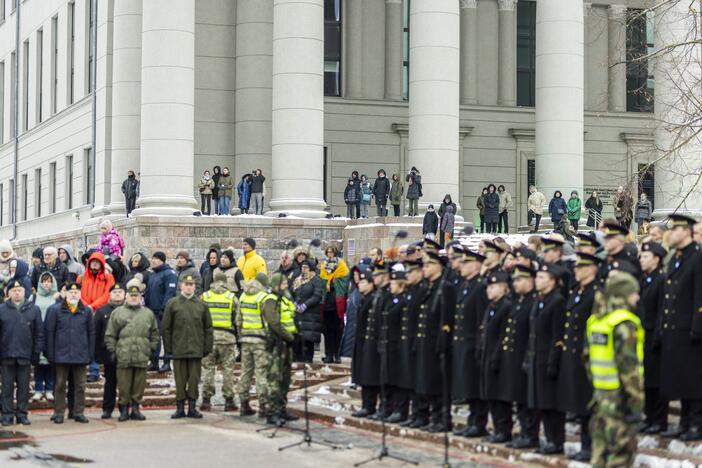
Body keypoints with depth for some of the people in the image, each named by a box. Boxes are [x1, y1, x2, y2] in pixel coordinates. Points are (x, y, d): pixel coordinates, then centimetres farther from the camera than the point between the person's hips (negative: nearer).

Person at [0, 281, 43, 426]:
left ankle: (22, 414, 13)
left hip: (25, 355, 1)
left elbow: (39, 333, 5)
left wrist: (36, 353, -1)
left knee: (24, 387, 5)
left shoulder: (33, 310, 5)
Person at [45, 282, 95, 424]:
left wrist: (91, 354, 3)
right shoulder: (55, 310, 1)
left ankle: (79, 413, 12)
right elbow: (49, 332, 1)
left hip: (81, 356, 1)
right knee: (60, 385, 5)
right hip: (61, 355, -1)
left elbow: (91, 333, 8)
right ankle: (58, 413, 11)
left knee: (80, 386, 5)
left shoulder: (86, 311, 6)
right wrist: (50, 354, -4)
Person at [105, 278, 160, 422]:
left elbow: (154, 334, 20)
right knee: (124, 385, -1)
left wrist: (151, 348, 10)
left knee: (139, 384, 4)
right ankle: (124, 409, 8)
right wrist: (112, 350, 1)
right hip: (123, 357, -2)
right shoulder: (117, 313, 7)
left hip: (142, 357, 2)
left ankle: (135, 409, 14)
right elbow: (110, 335, 7)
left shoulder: (148, 314, 14)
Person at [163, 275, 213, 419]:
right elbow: (166, 327, 3)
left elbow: (208, 327, 10)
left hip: (196, 350, 1)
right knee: (180, 380, 2)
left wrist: (207, 348, 4)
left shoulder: (201, 304, 9)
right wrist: (168, 348, -2)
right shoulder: (172, 304, 3)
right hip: (178, 350, -1)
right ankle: (180, 407, 9)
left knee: (194, 379, 3)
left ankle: (192, 407, 11)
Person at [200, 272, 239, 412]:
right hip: (227, 337, -1)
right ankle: (229, 400, 4)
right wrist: (238, 337, 9)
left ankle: (206, 400, 5)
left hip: (208, 336, 1)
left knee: (208, 368, 7)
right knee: (228, 369, 4)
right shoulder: (232, 297, 1)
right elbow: (237, 319, 1)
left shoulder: (204, 297, 5)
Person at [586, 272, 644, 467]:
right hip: (620, 396, -8)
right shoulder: (624, 323, -16)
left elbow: (588, 356, 16)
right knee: (621, 451, -3)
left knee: (601, 446, 14)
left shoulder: (595, 319, 10)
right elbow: (628, 365, -20)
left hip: (601, 392, 8)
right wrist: (635, 402, -16)